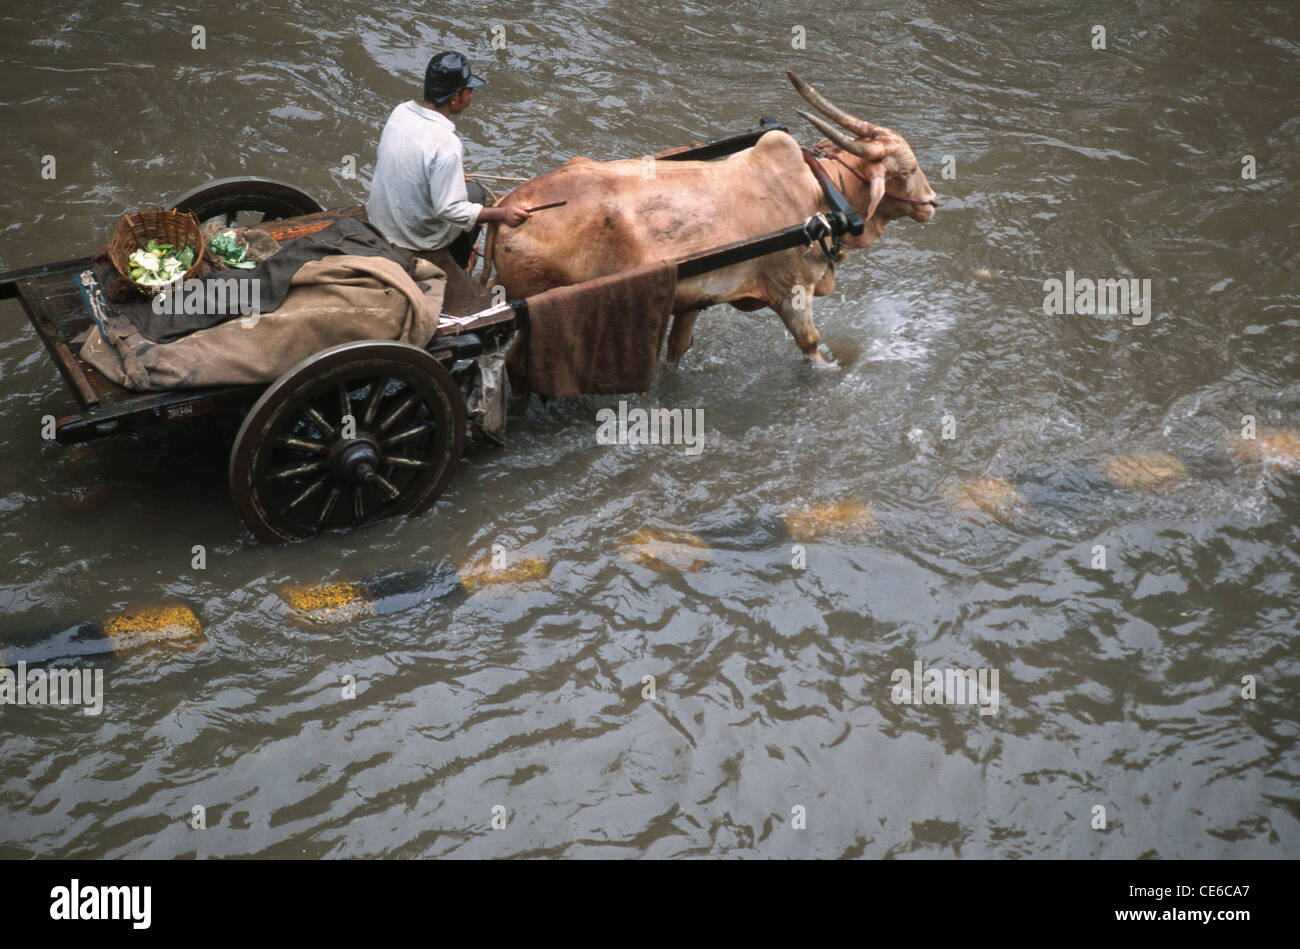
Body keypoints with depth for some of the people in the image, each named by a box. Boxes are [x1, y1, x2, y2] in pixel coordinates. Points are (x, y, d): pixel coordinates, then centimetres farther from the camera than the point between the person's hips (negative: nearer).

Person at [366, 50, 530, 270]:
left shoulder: (400, 112, -9)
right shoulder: (446, 145, -32)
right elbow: (450, 211, -29)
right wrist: (503, 214, -23)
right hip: (419, 239, -6)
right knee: (474, 192, 19)